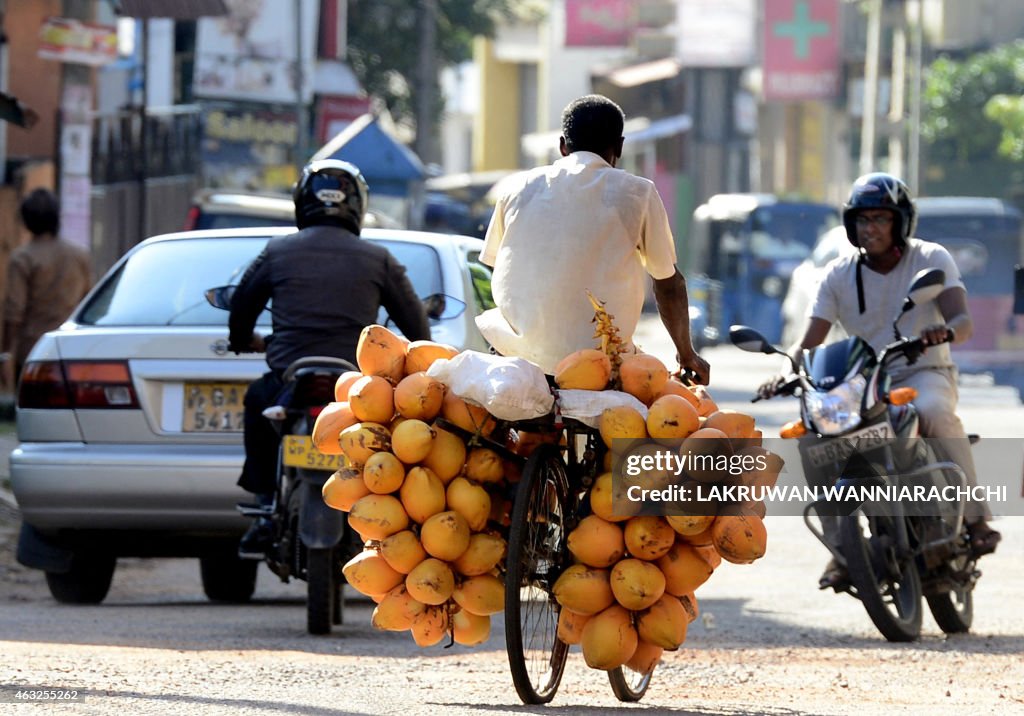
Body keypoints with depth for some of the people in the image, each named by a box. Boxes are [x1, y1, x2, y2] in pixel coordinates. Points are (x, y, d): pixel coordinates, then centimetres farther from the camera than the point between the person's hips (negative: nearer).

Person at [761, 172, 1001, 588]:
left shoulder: (931, 259, -3)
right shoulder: (839, 275, 3)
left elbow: (963, 321, -16)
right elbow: (810, 342, 1)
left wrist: (945, 330, -42)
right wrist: (785, 374, -22)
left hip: (924, 373, -3)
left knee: (934, 413, -39)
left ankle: (976, 517, -25)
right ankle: (840, 546, -16)